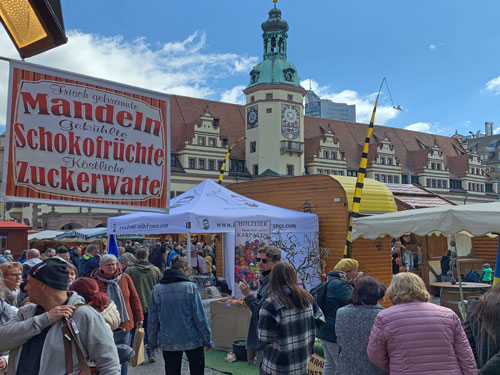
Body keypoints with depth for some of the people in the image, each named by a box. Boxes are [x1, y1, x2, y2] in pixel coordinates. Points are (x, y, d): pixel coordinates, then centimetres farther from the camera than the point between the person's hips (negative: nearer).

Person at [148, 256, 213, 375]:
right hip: (192, 340, -2)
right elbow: (200, 317, -10)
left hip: (168, 342, 2)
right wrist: (207, 340, -1)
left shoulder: (157, 289, -3)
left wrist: (152, 342, 12)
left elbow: (152, 319, 1)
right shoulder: (191, 287, -11)